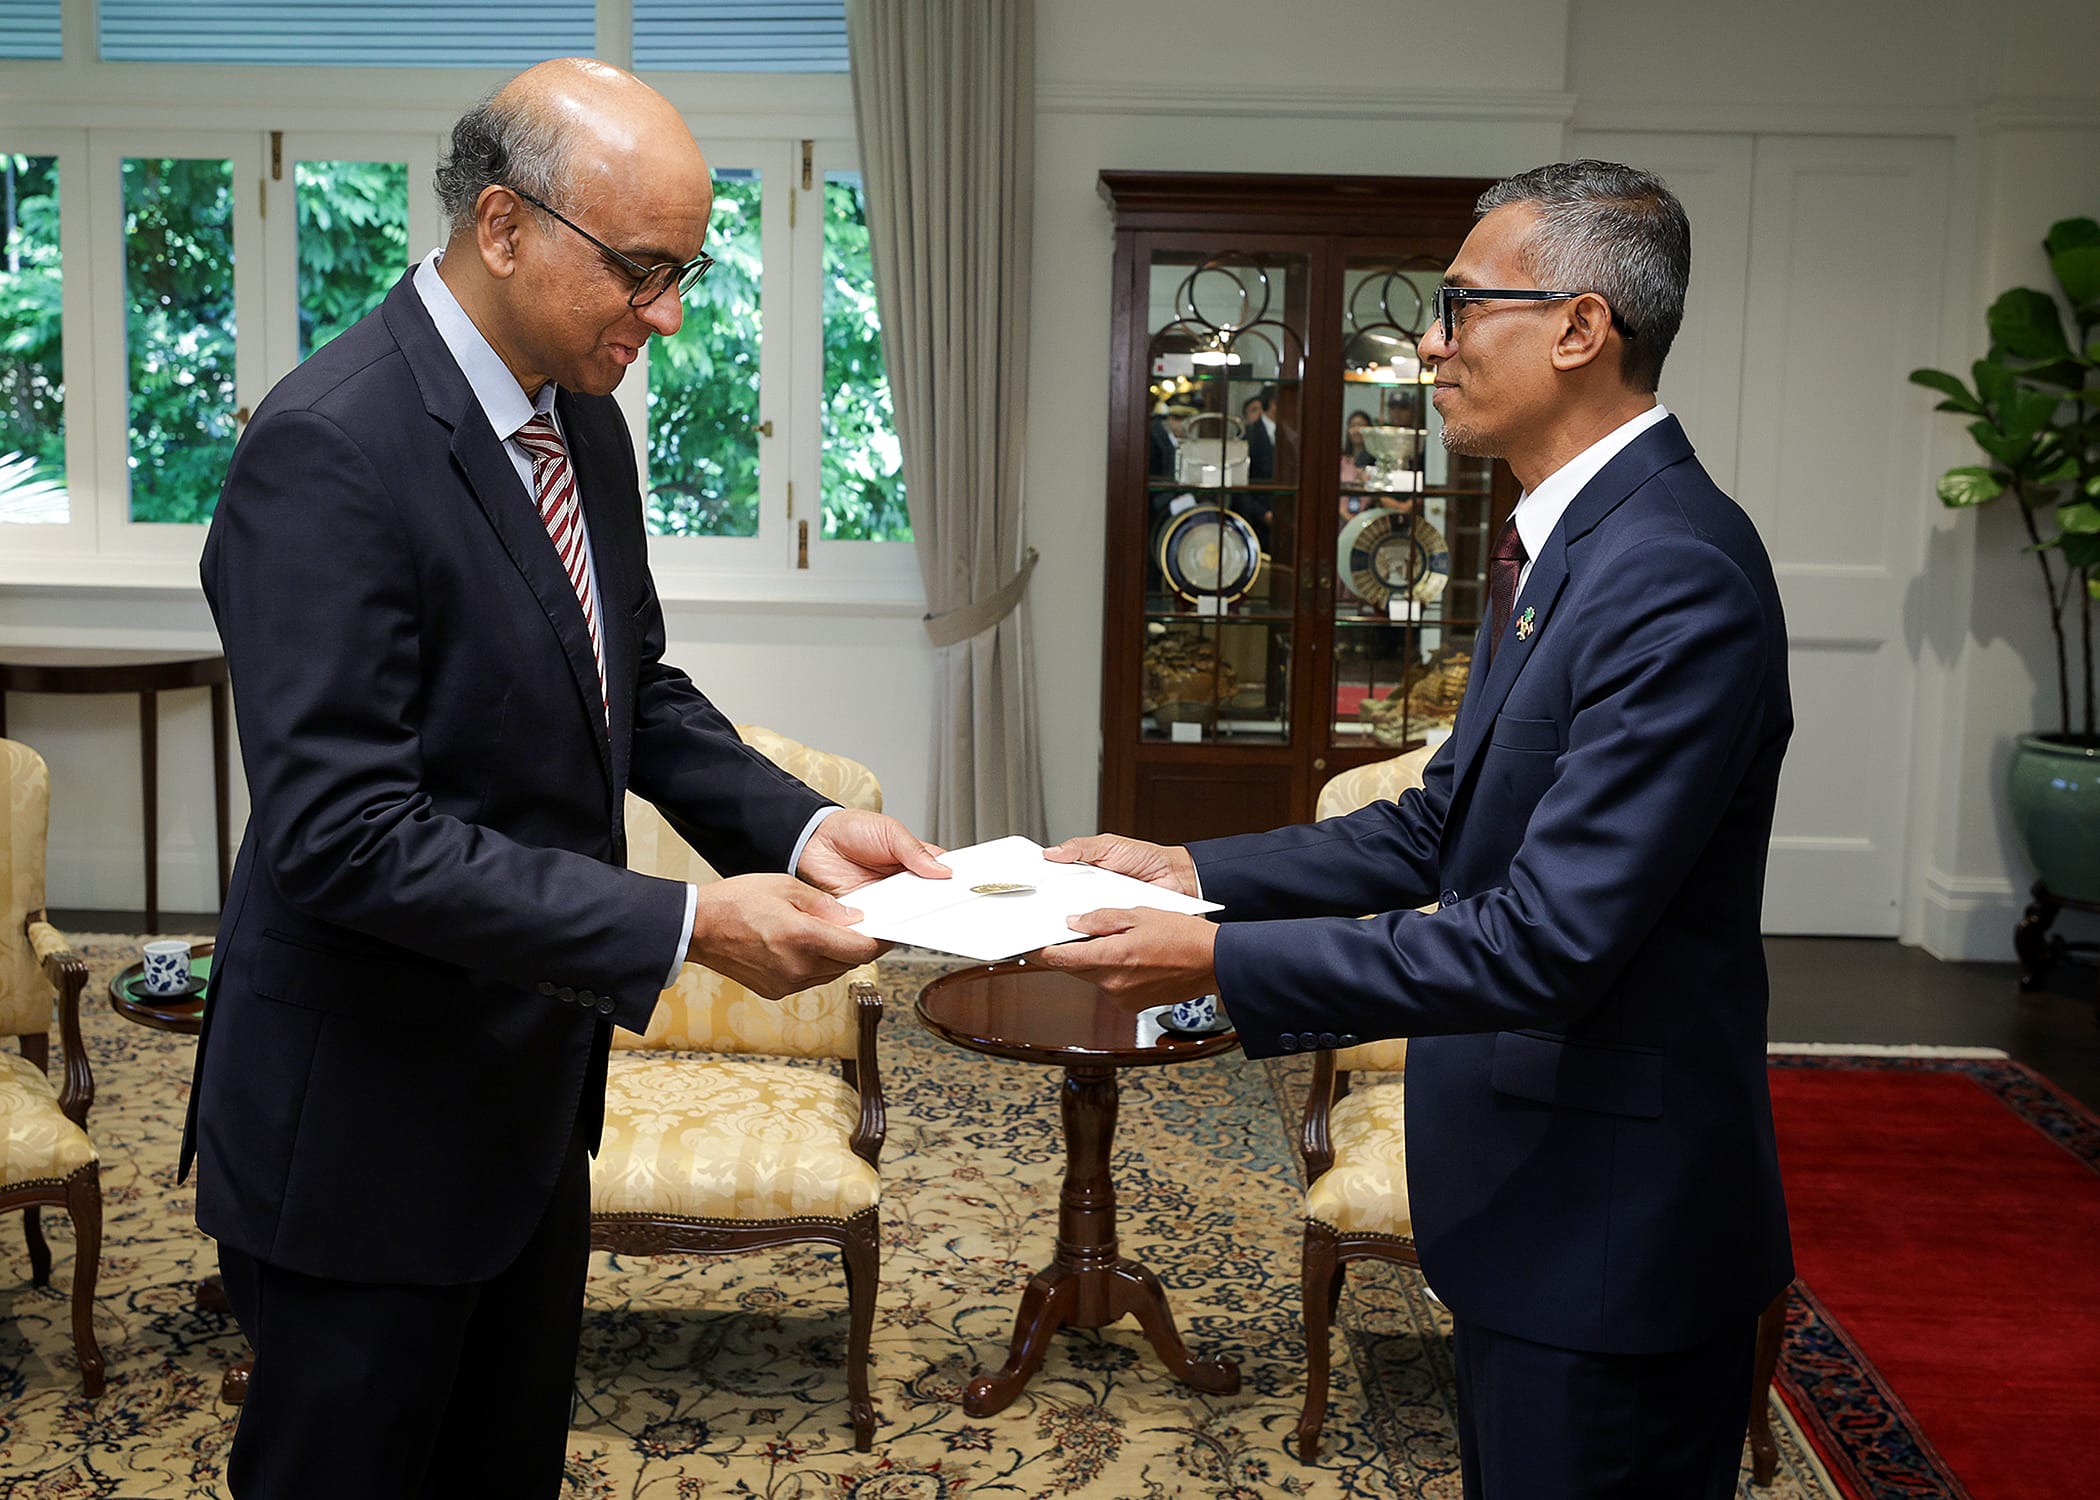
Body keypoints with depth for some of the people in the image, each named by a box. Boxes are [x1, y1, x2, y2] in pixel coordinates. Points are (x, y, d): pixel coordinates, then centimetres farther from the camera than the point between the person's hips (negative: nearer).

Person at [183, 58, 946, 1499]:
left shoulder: (583, 418, 3)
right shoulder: (329, 451, -24)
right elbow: (346, 831, -29)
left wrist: (798, 825, -5)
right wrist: (689, 925, -31)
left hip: (529, 1097, 8)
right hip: (366, 1128, -8)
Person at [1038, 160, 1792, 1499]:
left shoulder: (1675, 575, -25)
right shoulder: (1563, 541, 7)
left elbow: (1550, 942, -29)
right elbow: (1444, 826, 11)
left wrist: (1219, 962, -26)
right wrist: (1197, 871, 1)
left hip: (1608, 1224, -9)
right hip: (1532, 1188, 10)